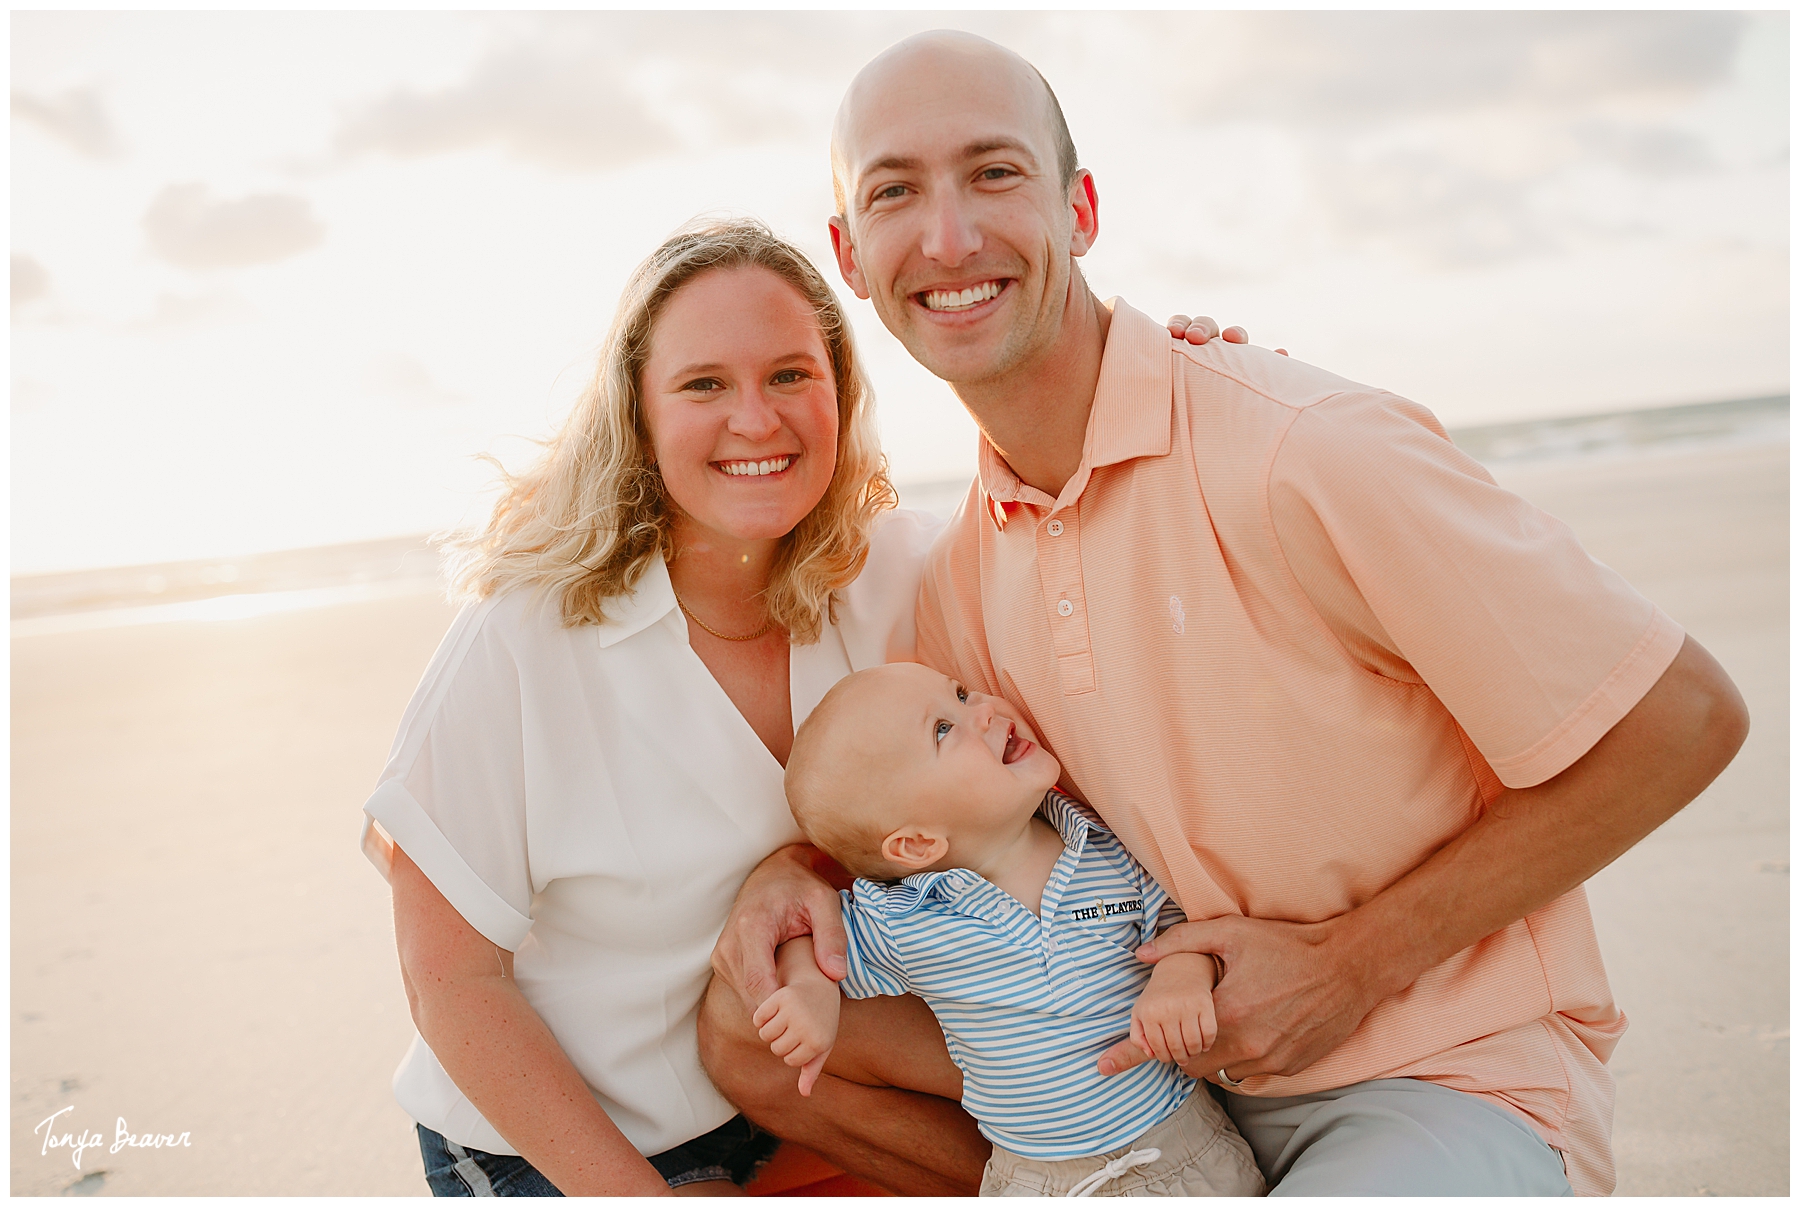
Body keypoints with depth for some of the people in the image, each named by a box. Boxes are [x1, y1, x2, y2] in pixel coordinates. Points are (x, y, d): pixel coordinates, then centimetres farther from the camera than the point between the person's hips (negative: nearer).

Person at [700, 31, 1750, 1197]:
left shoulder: (1306, 451, -24)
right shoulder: (966, 571, -1)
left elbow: (1685, 718, -18)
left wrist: (1351, 961, -17)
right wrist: (798, 866, -8)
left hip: (1450, 1080, -6)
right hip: (1181, 1072, 6)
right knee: (751, 1032, 0)